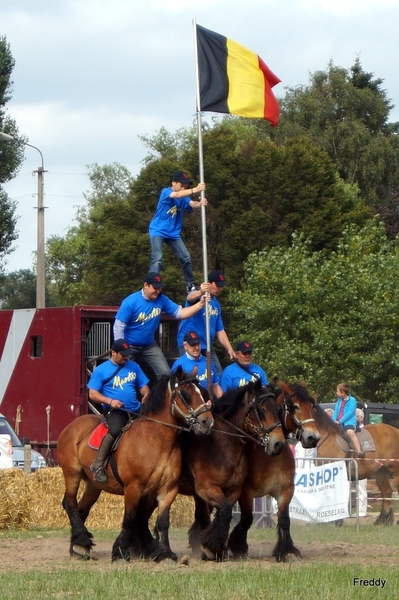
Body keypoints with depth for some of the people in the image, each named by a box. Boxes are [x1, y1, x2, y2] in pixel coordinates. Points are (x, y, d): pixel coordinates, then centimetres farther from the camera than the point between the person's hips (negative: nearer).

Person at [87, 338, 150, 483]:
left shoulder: (133, 366, 12)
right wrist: (110, 401, -17)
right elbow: (92, 394, -2)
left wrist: (146, 395, -8)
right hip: (115, 411, -5)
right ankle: (98, 466, -27)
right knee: (116, 430, -35)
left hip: (135, 410, 5)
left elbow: (144, 386, 16)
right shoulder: (101, 370, 0)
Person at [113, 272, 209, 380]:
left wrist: (200, 304, -24)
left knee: (165, 373, -2)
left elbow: (180, 313, -9)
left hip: (149, 345, 4)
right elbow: (118, 327, -20)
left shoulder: (161, 299, -10)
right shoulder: (130, 302, -24)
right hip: (129, 345, -4)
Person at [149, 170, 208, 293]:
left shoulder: (183, 197, 3)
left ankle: (190, 286, 19)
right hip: (158, 231, -6)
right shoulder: (166, 192, -14)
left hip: (173, 233, 6)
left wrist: (200, 203, -41)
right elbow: (177, 195, -35)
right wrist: (195, 190, -48)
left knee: (186, 258, 5)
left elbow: (192, 204, -17)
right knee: (157, 259, -20)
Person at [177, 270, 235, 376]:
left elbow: (220, 330, 17)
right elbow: (191, 297, -36)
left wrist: (229, 349, 5)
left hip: (206, 346, 8)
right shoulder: (199, 296, -9)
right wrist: (201, 292, -60)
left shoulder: (216, 304, 14)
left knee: (218, 376, 7)